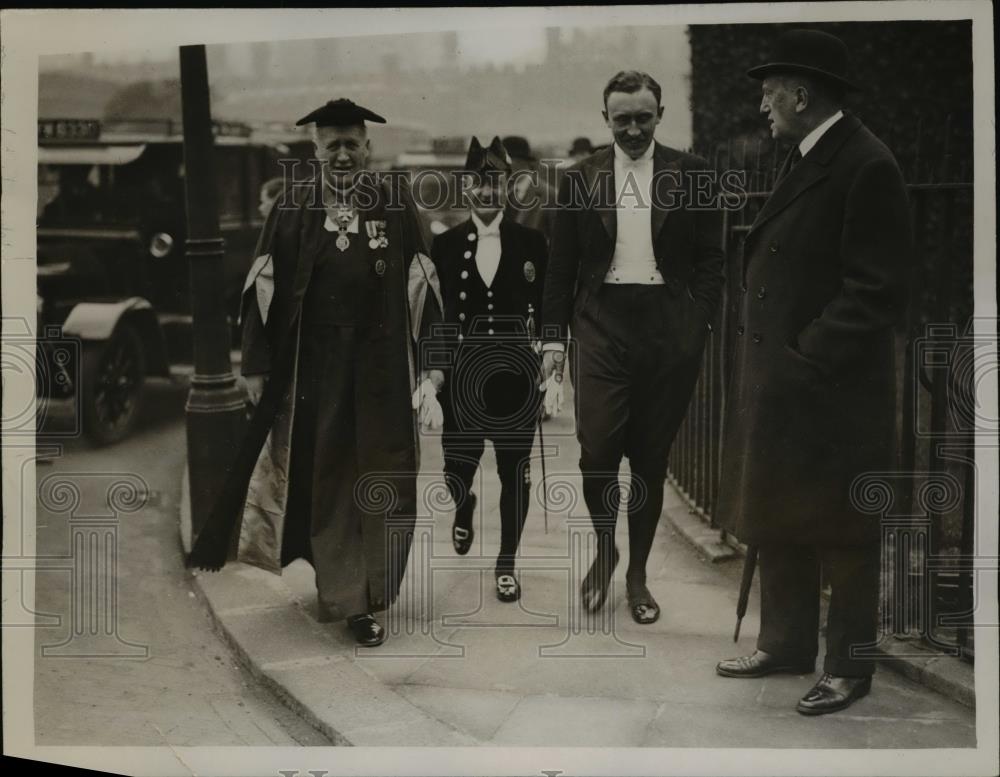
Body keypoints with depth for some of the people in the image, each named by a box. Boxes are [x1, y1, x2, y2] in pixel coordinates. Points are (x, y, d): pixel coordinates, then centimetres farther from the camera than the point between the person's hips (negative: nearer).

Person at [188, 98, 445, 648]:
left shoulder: (396, 205, 3)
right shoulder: (293, 208, 3)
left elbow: (422, 285, 5)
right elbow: (263, 290, 4)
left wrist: (434, 359, 0)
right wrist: (257, 366, 1)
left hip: (382, 364, 0)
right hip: (314, 365, 0)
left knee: (385, 480, 3)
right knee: (325, 480, 3)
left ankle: (372, 591, 20)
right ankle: (345, 598, 14)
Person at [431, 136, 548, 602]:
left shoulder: (532, 243, 2)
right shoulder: (444, 245, 3)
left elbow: (546, 314, 4)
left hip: (517, 373, 0)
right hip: (462, 373, 0)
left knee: (514, 469, 3)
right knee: (457, 467, 4)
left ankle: (506, 564, 19)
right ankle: (464, 509, 42)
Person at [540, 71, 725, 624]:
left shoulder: (691, 175, 4)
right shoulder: (580, 179, 7)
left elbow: (709, 259, 5)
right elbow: (561, 265, 8)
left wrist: (698, 325, -5)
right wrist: (553, 336, 3)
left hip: (668, 326, 0)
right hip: (602, 324, 0)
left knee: (650, 456, 6)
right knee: (597, 450, -9)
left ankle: (637, 573, 21)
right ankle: (604, 550, 18)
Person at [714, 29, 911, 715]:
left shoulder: (866, 167, -16)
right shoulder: (805, 159, 11)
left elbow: (875, 291, -19)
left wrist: (808, 361, -20)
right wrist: (768, 354, 8)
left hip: (832, 391, -9)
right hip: (777, 382, 9)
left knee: (839, 531, 4)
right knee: (776, 520, 17)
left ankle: (849, 668, 18)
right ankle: (786, 644, 32)